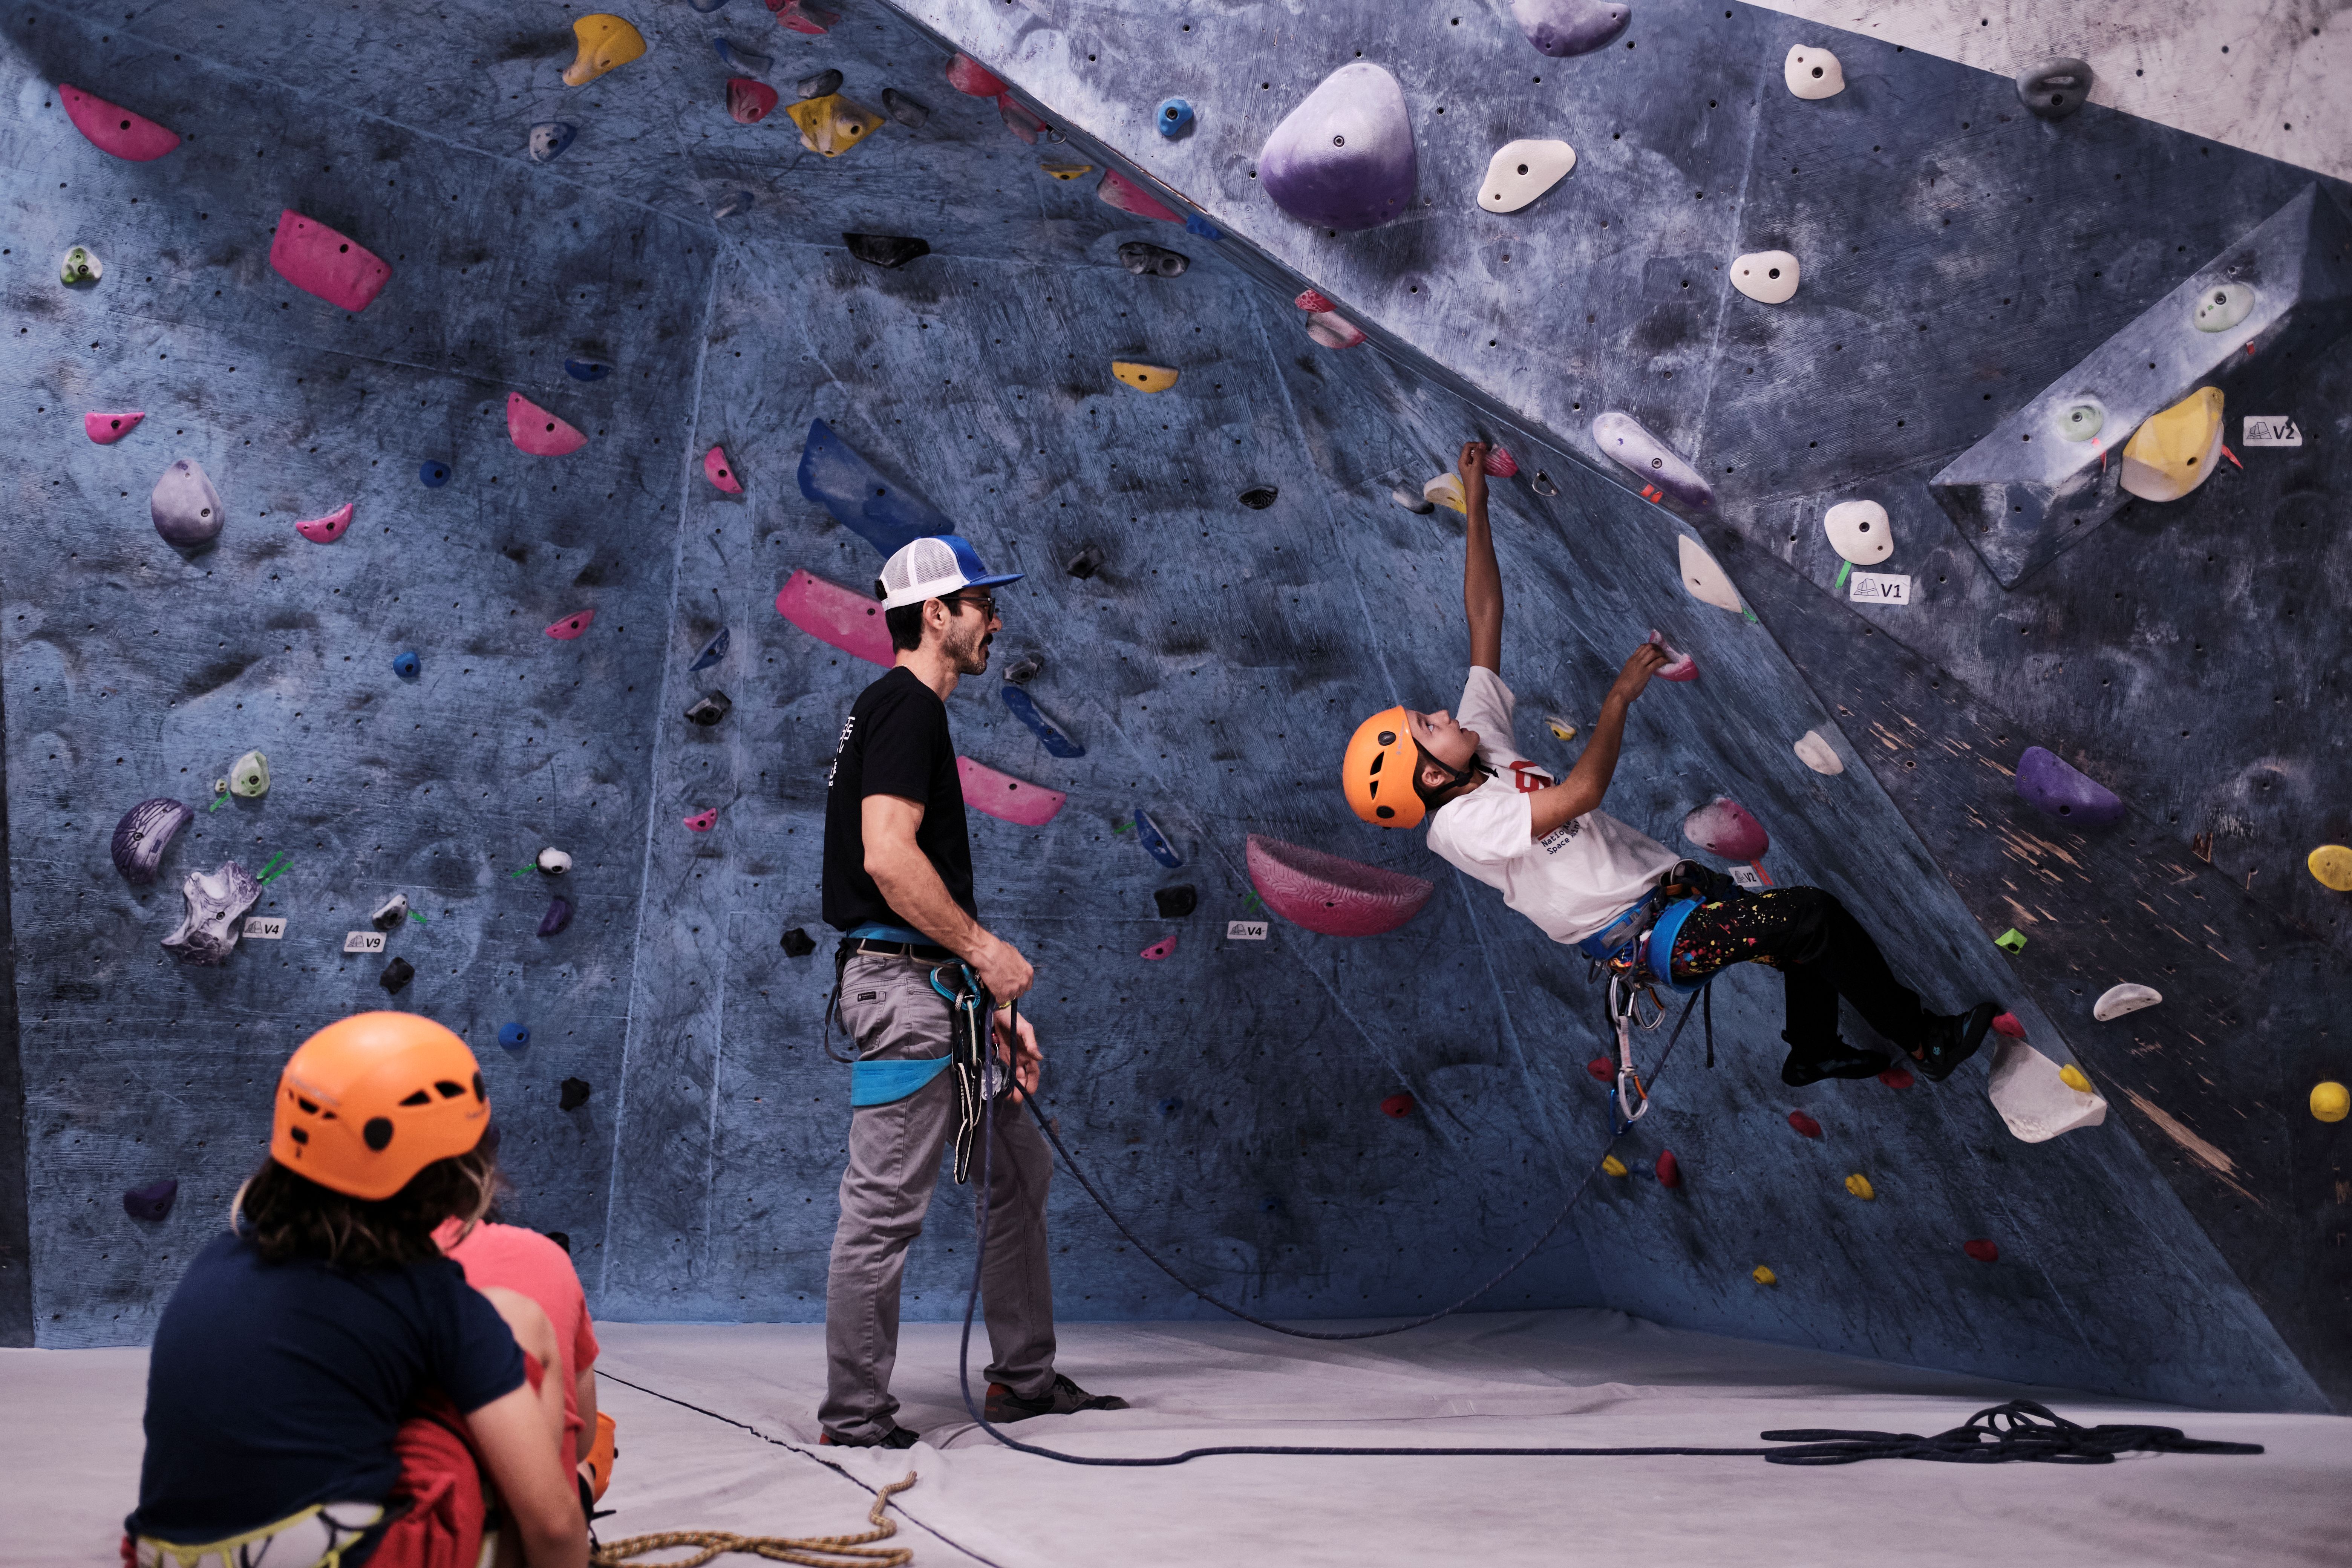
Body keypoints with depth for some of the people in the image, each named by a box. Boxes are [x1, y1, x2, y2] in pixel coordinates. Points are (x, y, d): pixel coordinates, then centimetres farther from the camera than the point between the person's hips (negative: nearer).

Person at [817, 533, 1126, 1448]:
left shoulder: (912, 712, 21)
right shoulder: (905, 708, -11)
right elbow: (887, 857, -23)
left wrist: (997, 1007, 17)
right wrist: (985, 948, -14)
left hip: (939, 988, 11)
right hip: (900, 984, -11)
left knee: (1021, 1168, 17)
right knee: (886, 1207, -5)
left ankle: (1025, 1379, 26)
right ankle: (854, 1416, 3)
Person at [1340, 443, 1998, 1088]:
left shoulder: (1477, 742, 5)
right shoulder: (1460, 826, -20)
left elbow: (1485, 619, 4)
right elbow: (1582, 792, -30)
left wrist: (1476, 503, 0)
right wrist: (1619, 695, -24)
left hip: (1667, 883, 9)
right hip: (1642, 933, -9)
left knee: (1805, 922, 9)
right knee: (1814, 917, -14)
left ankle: (1813, 1052, 30)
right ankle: (1927, 1042, 2)